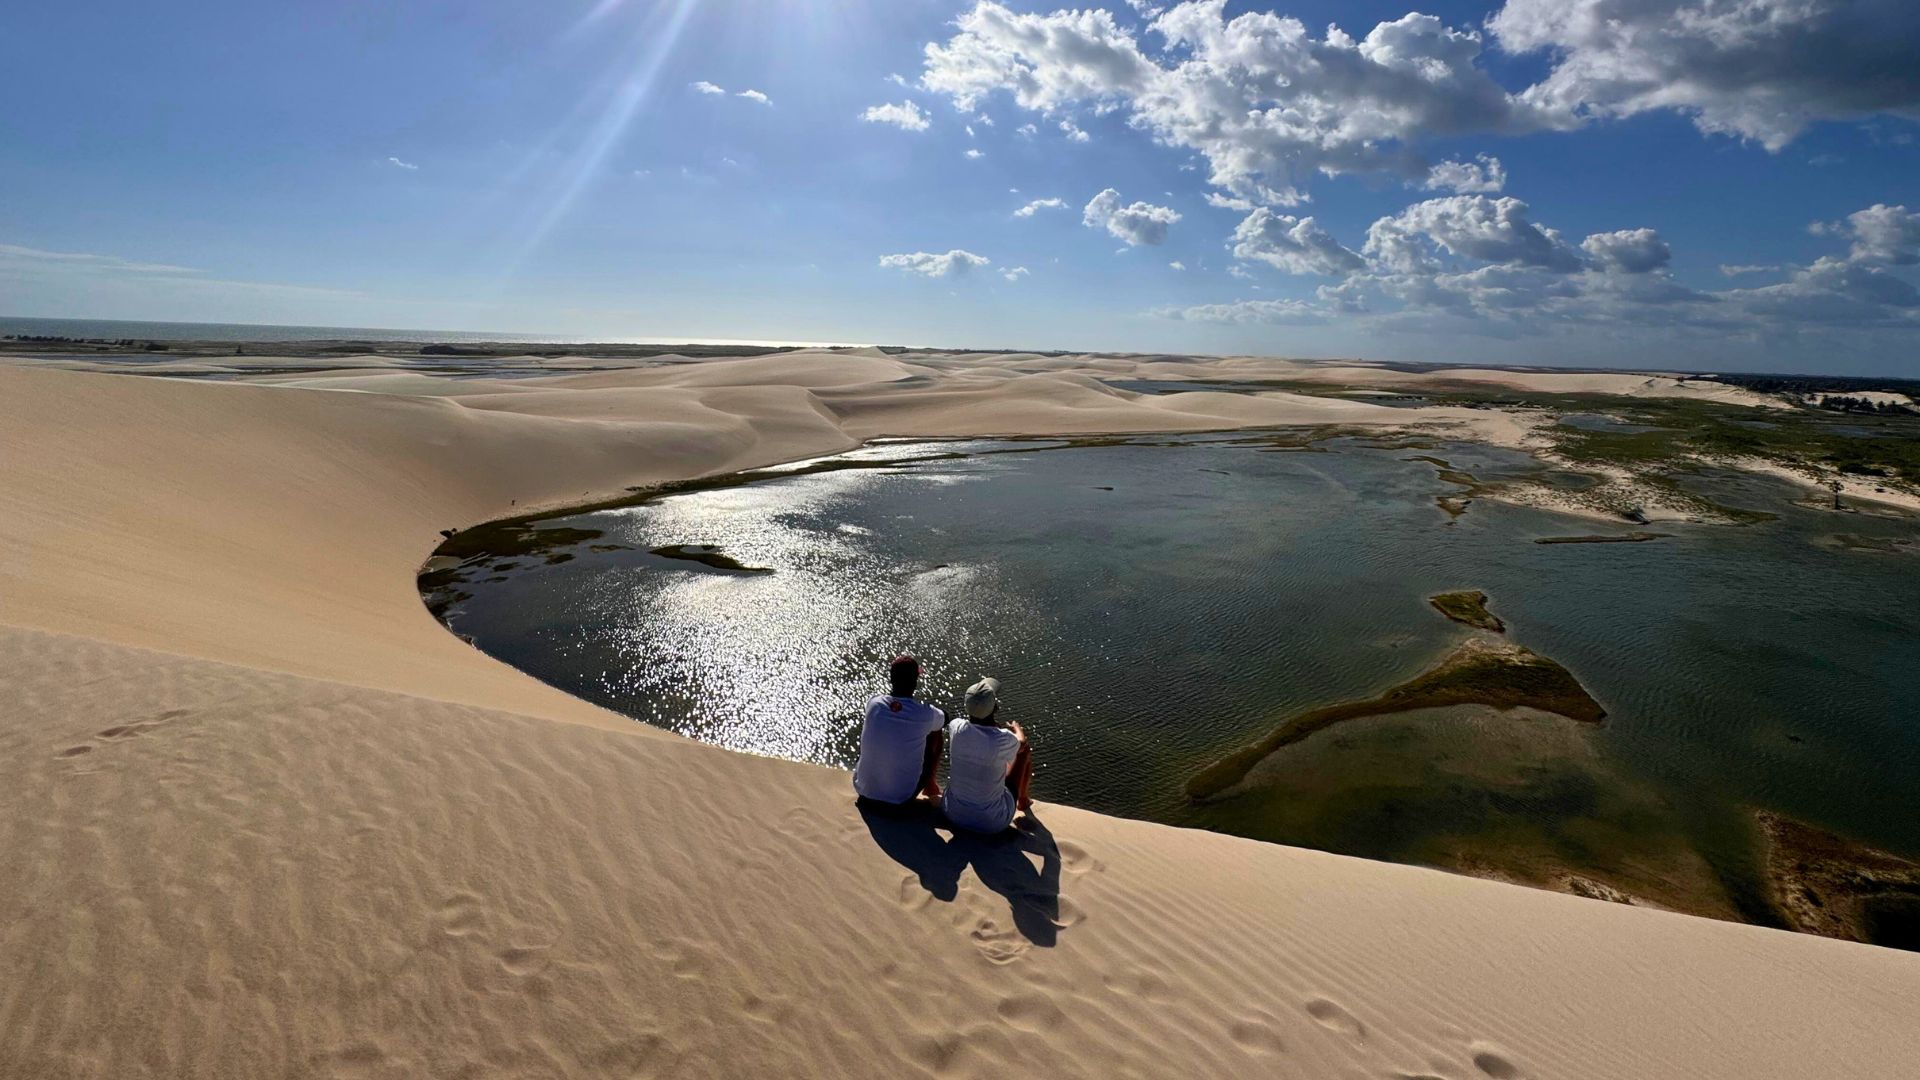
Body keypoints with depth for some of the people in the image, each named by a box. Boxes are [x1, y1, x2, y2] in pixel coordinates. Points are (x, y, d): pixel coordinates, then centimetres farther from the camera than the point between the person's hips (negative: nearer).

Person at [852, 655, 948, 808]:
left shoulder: (873, 704, -10)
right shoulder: (925, 714, -17)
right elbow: (943, 719, 8)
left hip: (863, 791, 2)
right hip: (902, 799, -2)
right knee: (937, 733, 12)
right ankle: (930, 784, 28)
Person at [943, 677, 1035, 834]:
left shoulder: (957, 728, -16)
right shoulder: (1004, 740, -24)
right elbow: (1021, 743, 3)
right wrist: (1016, 728, 25)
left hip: (953, 814, 3)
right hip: (993, 823, -3)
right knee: (1025, 750, 11)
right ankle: (1023, 801, 39)